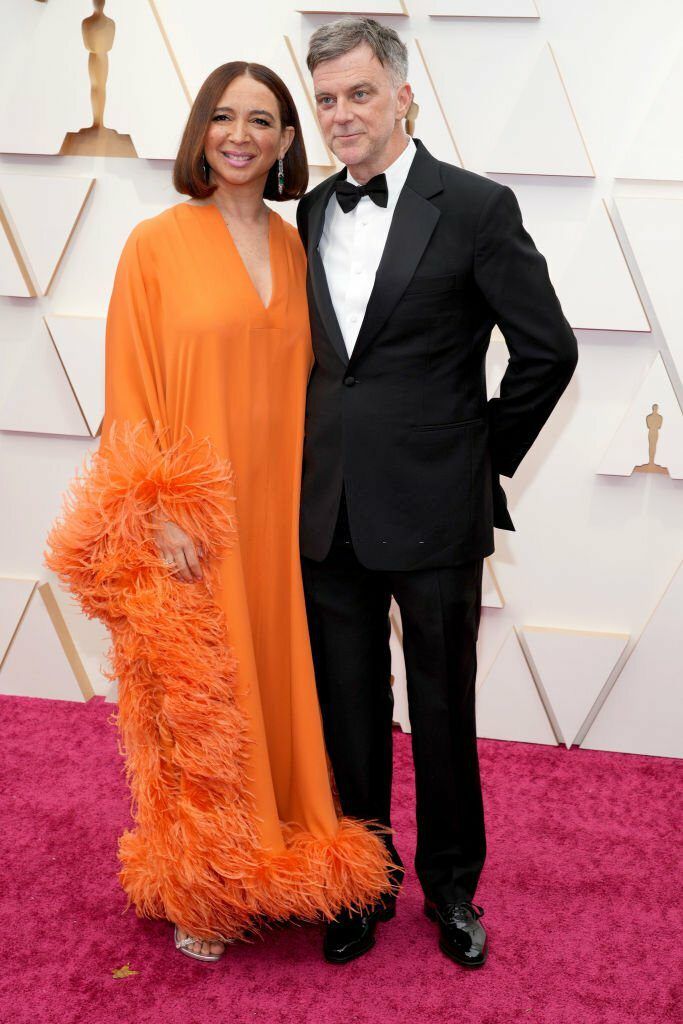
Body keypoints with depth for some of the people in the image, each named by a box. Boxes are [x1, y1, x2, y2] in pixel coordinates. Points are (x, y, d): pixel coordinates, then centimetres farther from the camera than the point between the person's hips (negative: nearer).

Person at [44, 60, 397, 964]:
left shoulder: (294, 248, 9)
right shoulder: (157, 243, -4)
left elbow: (306, 381, 12)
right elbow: (131, 388, -6)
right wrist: (156, 515, -12)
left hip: (281, 511, 4)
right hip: (192, 524, -4)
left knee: (279, 682, 11)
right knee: (199, 703, 4)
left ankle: (274, 864, 30)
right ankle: (200, 893, 22)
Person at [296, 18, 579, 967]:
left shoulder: (477, 206, -8)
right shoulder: (312, 213, 8)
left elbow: (548, 349, -6)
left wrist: (485, 454, -1)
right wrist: (322, 454, 9)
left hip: (433, 515, -4)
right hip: (329, 516, 4)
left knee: (443, 717, 11)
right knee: (349, 717, 14)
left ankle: (452, 885, 32)